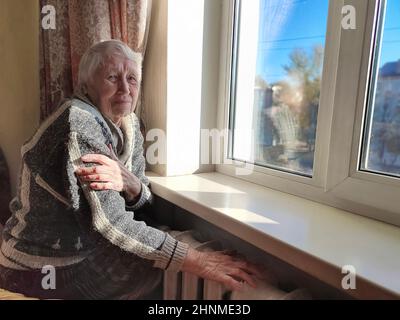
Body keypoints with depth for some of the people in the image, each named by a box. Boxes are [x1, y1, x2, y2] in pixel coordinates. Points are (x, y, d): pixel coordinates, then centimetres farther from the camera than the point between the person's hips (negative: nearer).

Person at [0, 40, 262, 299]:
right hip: (46, 268, -7)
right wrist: (194, 261, -32)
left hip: (81, 249, 7)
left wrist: (129, 183, -24)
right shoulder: (80, 123, -24)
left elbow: (143, 199, 0)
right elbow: (110, 223, -29)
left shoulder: (129, 124, 0)